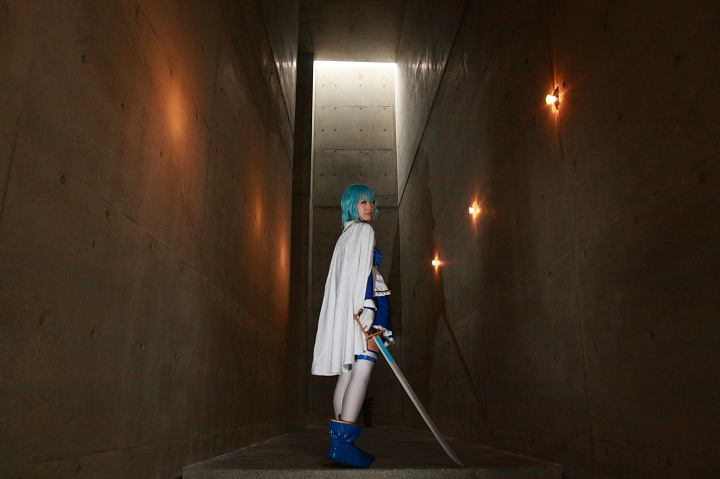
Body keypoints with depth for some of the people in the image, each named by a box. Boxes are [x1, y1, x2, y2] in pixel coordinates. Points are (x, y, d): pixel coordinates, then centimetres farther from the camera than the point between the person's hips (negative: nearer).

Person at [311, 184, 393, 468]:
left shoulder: (344, 236, 28)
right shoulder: (364, 230, 1)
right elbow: (362, 270, -13)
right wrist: (366, 306, -22)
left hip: (344, 307, 10)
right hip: (363, 303, -10)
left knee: (347, 371, 4)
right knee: (363, 368, -17)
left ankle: (338, 439, 2)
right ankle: (343, 440, -24)